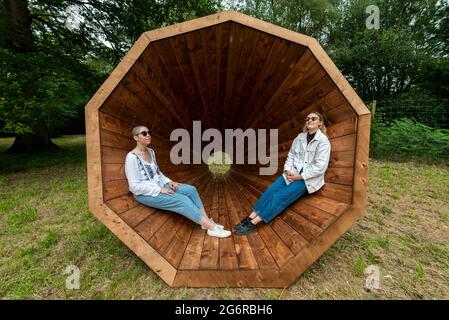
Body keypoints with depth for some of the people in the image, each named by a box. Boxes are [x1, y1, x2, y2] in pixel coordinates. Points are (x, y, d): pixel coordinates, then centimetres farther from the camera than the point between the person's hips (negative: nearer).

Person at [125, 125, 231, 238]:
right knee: (183, 200, -24)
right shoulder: (132, 157, -19)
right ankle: (212, 228, -15)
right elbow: (135, 186, -21)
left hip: (158, 185, 8)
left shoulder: (150, 151, 6)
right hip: (145, 193, -8)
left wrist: (168, 182, 0)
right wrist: (160, 190, -21)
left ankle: (207, 221, -7)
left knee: (191, 190, -11)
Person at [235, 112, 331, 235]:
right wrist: (288, 170, -9)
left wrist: (299, 176, -18)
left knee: (280, 196, -21)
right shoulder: (300, 137, 9)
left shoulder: (323, 141, -8)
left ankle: (253, 223, -19)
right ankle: (250, 217, -15)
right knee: (271, 190, -16)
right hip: (293, 173, 5)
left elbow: (320, 167, -15)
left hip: (308, 179, -5)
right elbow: (290, 155, 8)